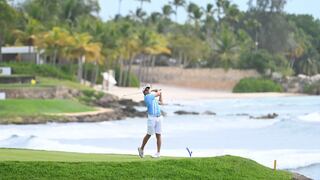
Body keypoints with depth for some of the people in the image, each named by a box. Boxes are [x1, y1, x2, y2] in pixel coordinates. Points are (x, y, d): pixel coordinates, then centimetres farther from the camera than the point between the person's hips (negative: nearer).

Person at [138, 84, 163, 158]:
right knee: (149, 135, 0)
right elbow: (158, 93, 1)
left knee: (158, 135, 1)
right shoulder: (147, 97, -6)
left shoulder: (153, 98, 19)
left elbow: (161, 102, 33)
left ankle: (158, 153, 3)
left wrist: (160, 93, 31)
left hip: (159, 117, 7)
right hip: (152, 118, -7)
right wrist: (158, 91, 23)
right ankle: (141, 149, 20)